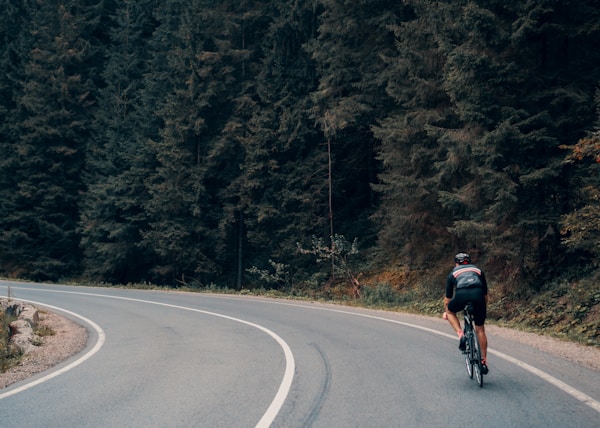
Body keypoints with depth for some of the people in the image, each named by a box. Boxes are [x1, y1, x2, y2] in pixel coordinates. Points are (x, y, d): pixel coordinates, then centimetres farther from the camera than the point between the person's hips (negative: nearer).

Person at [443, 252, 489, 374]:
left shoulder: (453, 273, 30)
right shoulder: (478, 270, 34)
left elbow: (448, 298, 35)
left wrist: (445, 311, 52)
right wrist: (484, 309, 54)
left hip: (461, 295, -2)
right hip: (478, 296, 2)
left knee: (450, 311, 31)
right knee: (480, 330, 17)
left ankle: (460, 334, 9)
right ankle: (484, 362, 18)